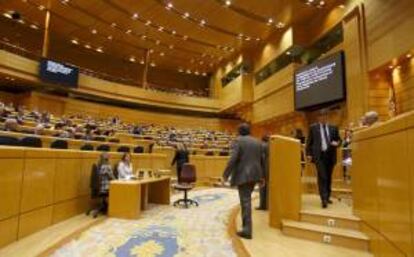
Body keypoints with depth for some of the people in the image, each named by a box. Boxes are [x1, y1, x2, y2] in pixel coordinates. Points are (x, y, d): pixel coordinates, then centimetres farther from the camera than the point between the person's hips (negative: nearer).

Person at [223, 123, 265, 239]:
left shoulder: (238, 141, -8)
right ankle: (246, 224, 26)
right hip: (254, 174, 7)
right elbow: (262, 160, 13)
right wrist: (262, 176, 19)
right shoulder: (257, 142, 11)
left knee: (245, 201, -6)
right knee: (246, 198, 19)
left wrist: (226, 175, -12)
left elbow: (232, 160, -18)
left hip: (243, 175, -7)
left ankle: (247, 230, -5)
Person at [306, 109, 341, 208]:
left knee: (328, 177, 11)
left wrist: (337, 143, -8)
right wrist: (309, 154, -4)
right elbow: (309, 142, 5)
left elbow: (339, 140, 16)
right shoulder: (313, 128, 5)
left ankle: (327, 197, 24)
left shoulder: (333, 128, 11)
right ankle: (324, 199, -12)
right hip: (319, 155, -3)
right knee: (322, 177, -11)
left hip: (330, 155, 3)